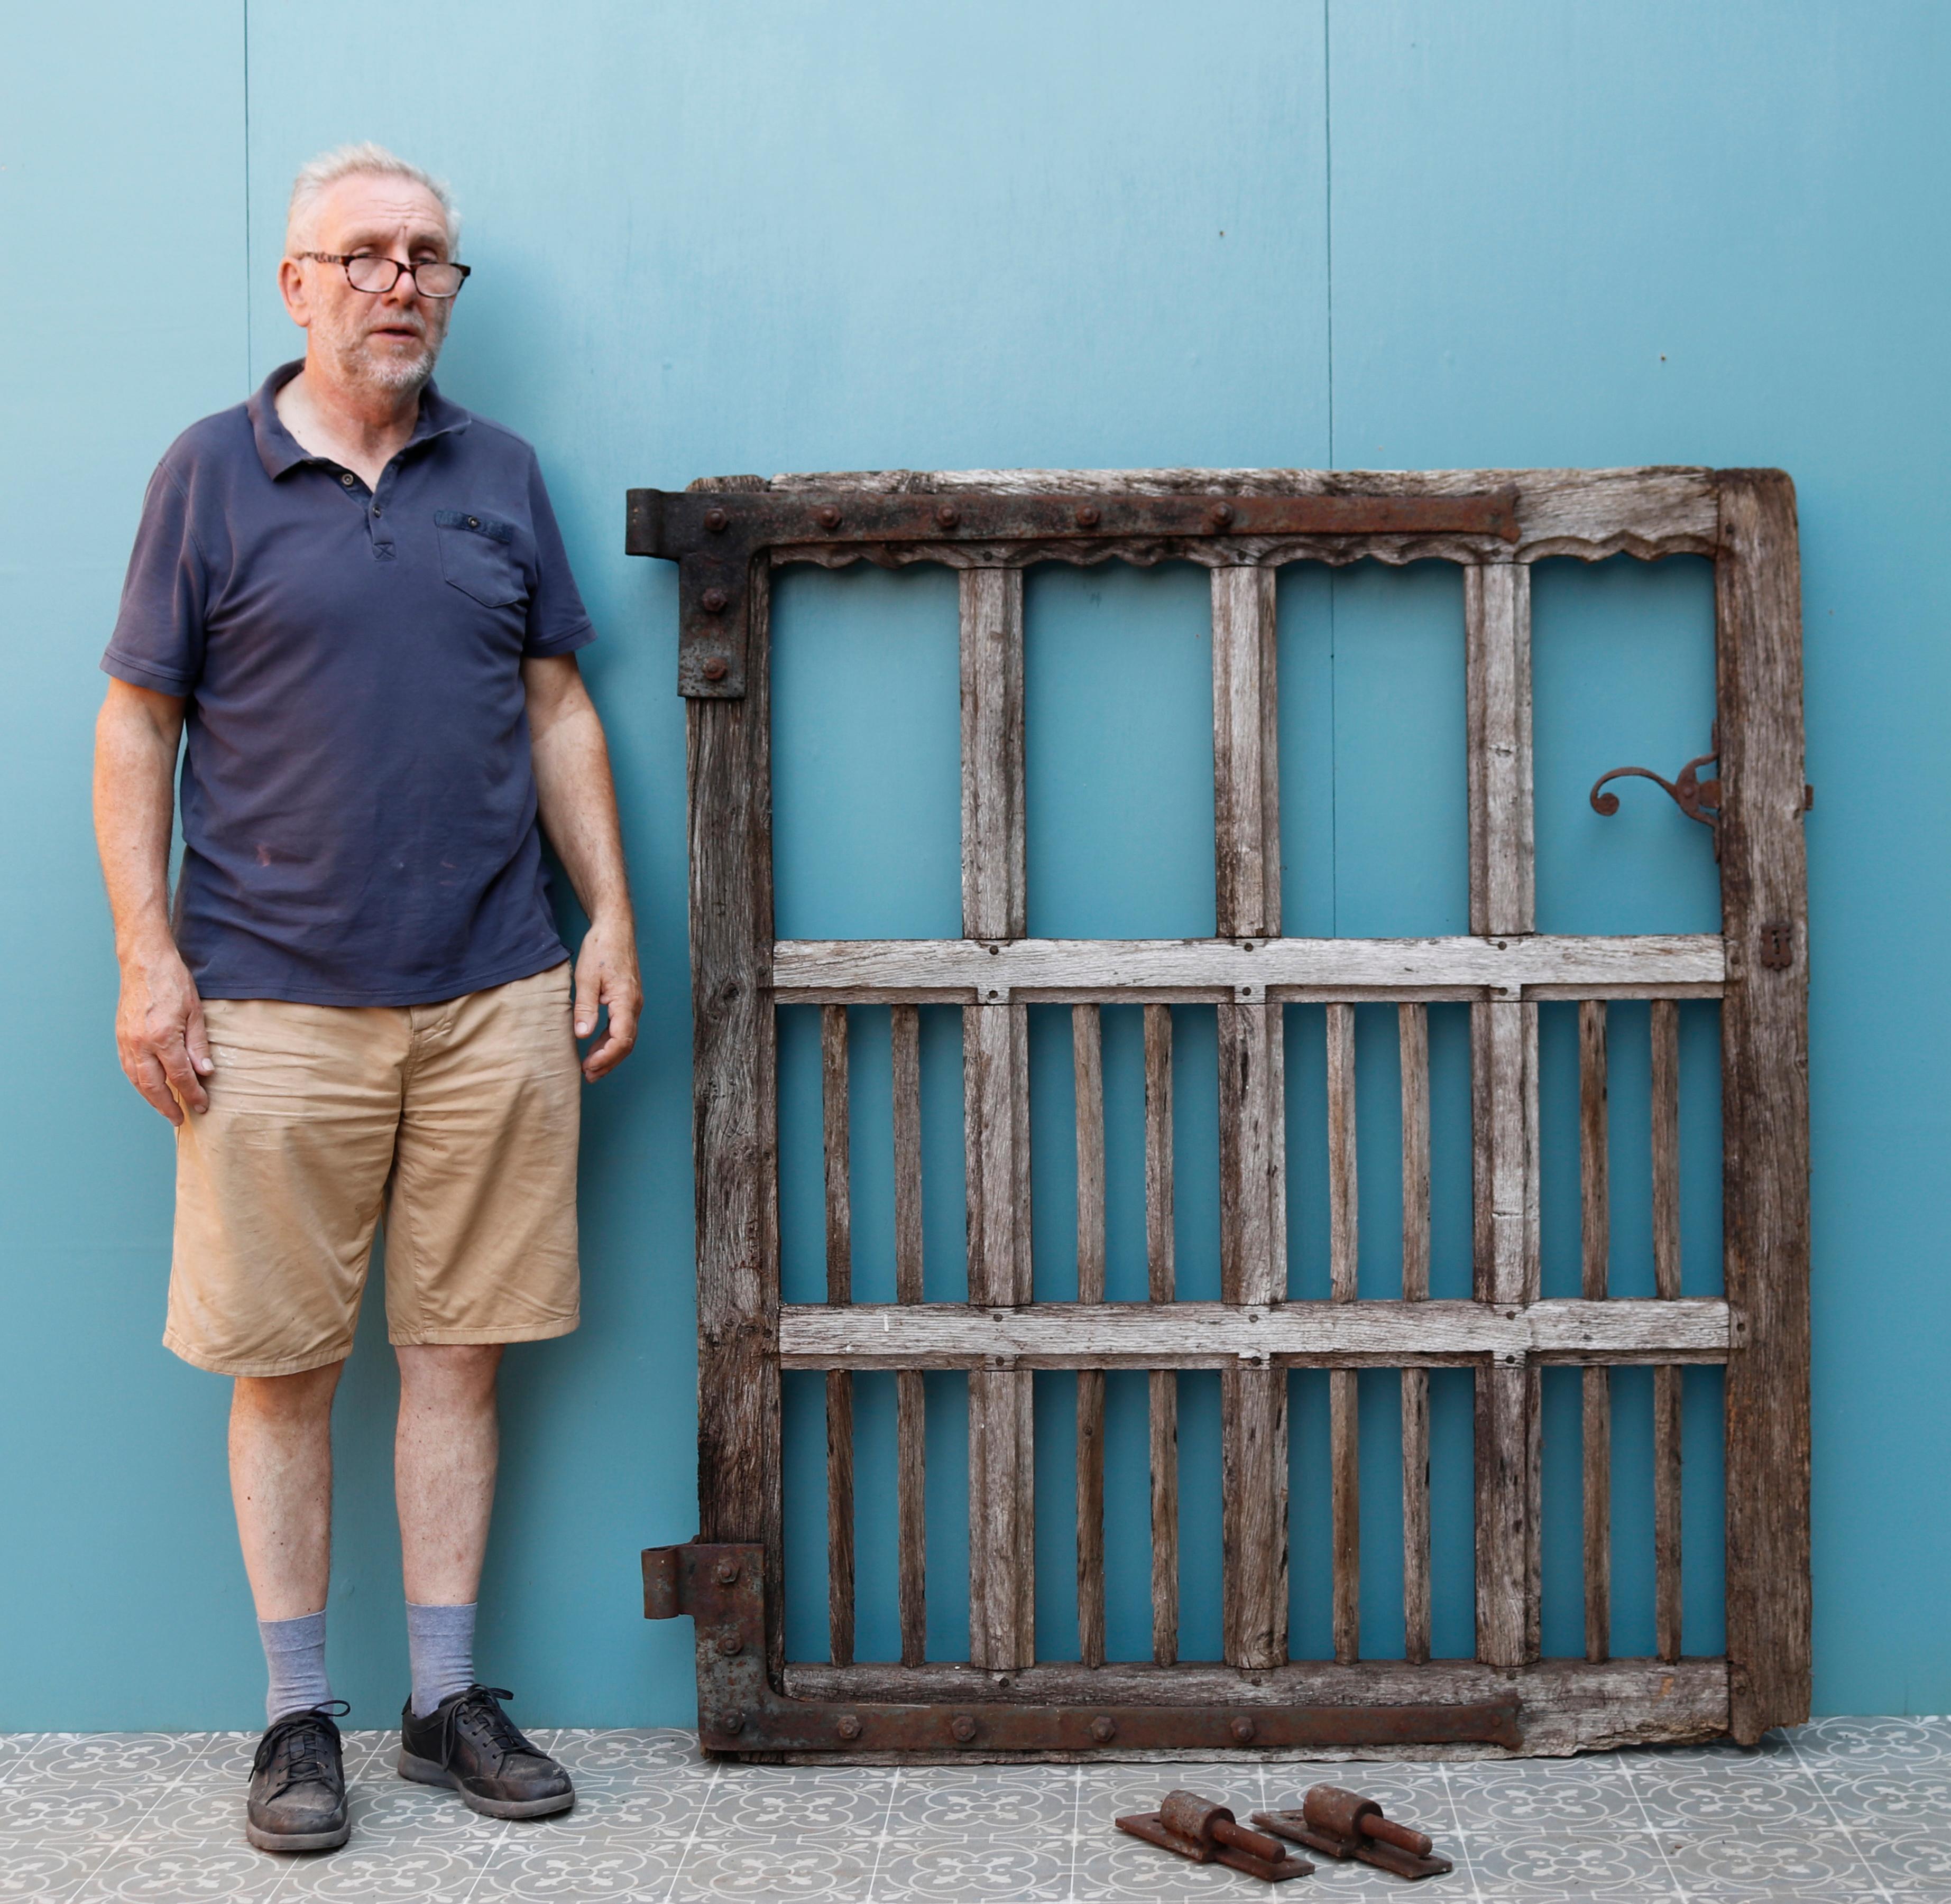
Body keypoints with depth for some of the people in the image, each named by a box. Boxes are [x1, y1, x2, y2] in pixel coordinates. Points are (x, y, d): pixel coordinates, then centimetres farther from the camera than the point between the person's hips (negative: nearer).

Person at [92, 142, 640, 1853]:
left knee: (459, 1349, 8)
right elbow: (136, 730, 2)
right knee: (281, 1366, 3)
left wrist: (612, 921, 6)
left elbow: (559, 711, 14)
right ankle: (302, 1716, 16)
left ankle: (449, 1698, 19)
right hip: (273, 1000, -2)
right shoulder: (212, 474, 3)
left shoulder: (501, 475, 11)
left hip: (494, 997, 3)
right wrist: (147, 958, -6)